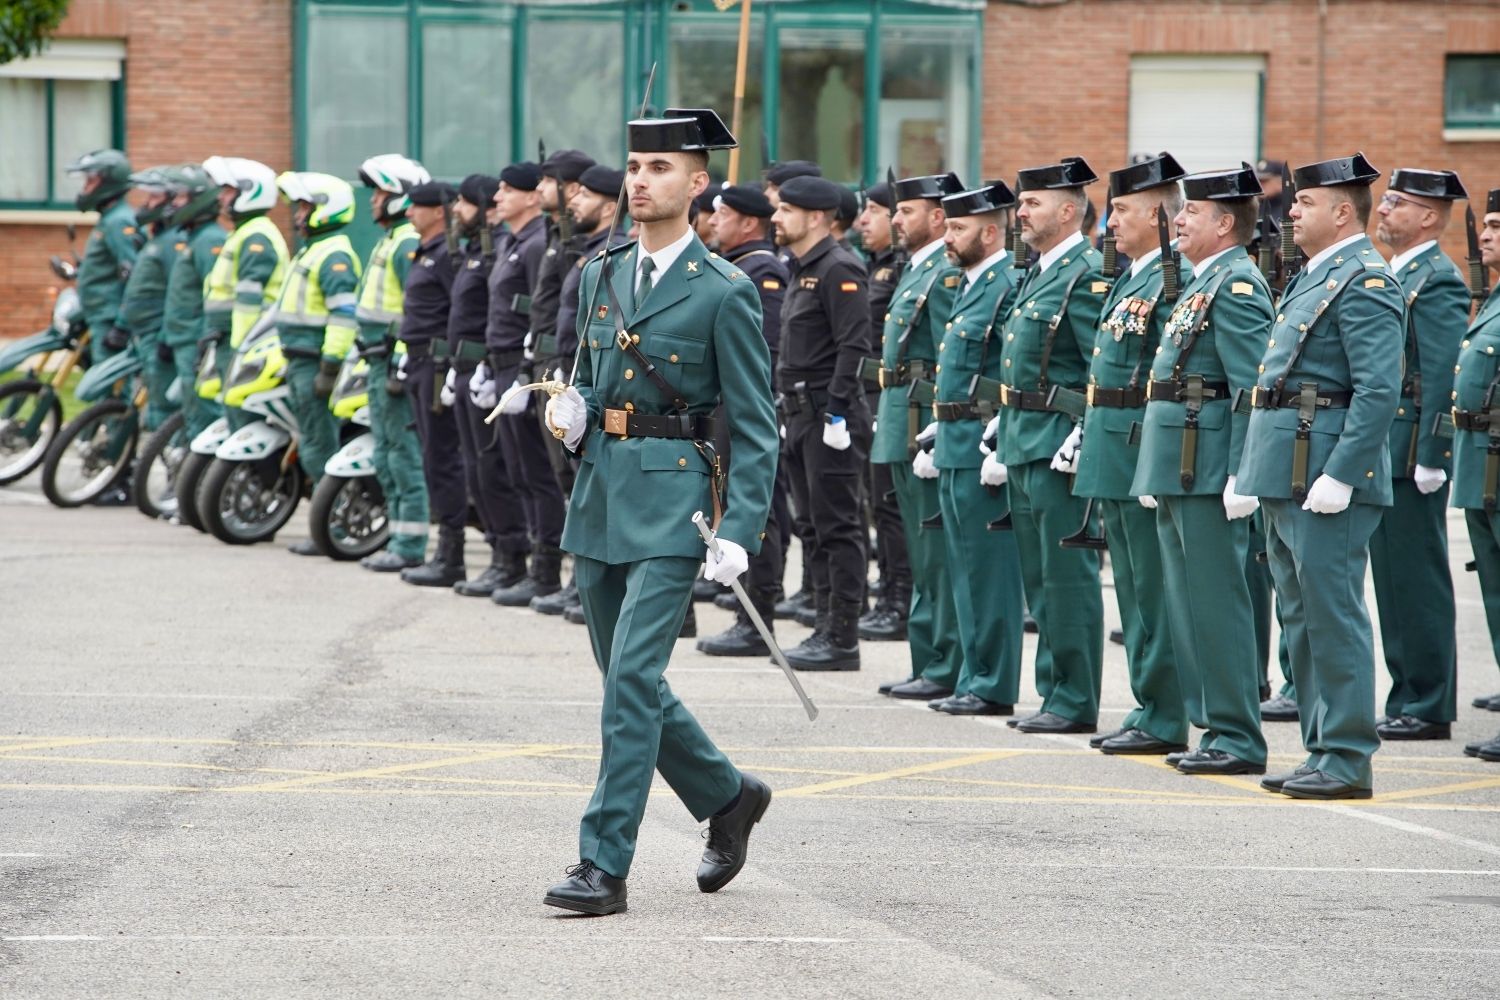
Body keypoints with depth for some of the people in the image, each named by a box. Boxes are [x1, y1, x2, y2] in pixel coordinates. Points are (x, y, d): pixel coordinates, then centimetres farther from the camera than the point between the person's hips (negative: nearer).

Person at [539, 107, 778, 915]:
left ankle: (604, 863, -13)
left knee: (633, 676, -14)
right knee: (627, 679, 13)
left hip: (672, 497, -7)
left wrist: (740, 532, -16)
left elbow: (754, 427, -7)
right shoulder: (602, 277, 12)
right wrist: (571, 412, 0)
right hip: (599, 492, 7)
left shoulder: (723, 292, -7)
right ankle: (728, 798, 34)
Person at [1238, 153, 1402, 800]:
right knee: (1303, 618, 12)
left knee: (1333, 617, -8)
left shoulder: (1363, 280, -13)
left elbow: (1379, 390, -21)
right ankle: (1324, 749, 18)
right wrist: (1254, 469, 20)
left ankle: (1347, 760, -5)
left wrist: (1338, 476, -24)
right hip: (1287, 479, 10)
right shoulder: (1313, 278, 19)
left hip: (1326, 475, -10)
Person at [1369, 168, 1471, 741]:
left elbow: (1443, 378, -18)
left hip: (1412, 453, -10)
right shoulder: (1394, 277, 17)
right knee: (1394, 581, 12)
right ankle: (1406, 702, 17)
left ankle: (1430, 709, -2)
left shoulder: (1438, 281, -12)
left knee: (1418, 583, -5)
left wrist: (1429, 459, -21)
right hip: (1384, 456, 10)